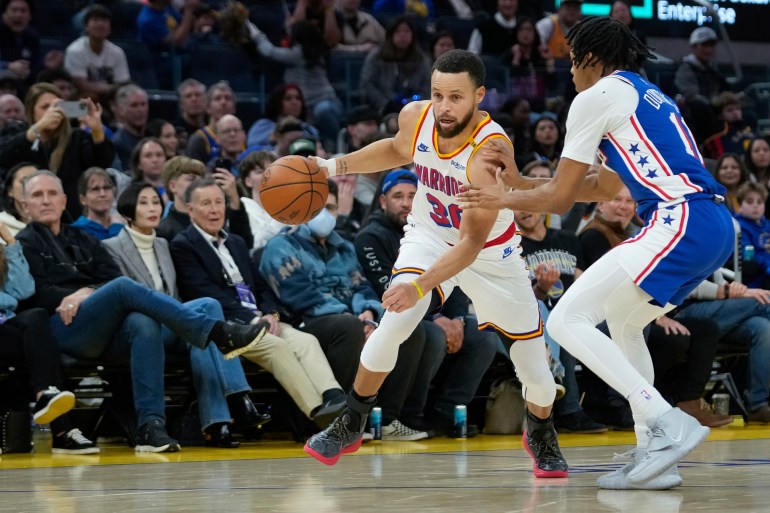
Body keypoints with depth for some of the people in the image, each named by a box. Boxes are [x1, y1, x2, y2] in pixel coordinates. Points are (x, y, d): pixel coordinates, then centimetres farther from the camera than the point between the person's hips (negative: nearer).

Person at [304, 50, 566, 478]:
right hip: (429, 237, 2)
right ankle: (350, 426, -6)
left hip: (491, 253, -2)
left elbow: (472, 242, -37)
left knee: (535, 370, 2)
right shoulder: (415, 117, -20)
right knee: (395, 322, -24)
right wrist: (336, 166, -2)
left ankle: (542, 435, 36)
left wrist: (421, 287, -49)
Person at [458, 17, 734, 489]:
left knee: (568, 320, -8)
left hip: (681, 224, -9)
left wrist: (507, 199, 21)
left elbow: (560, 198, 3)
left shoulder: (597, 97, 1)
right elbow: (605, 188, 36)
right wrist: (520, 181, 36)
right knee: (621, 322, 27)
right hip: (716, 226, 9)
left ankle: (669, 424, -17)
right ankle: (655, 455, 17)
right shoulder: (647, 97, 28)